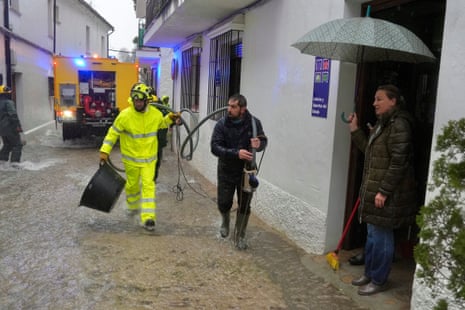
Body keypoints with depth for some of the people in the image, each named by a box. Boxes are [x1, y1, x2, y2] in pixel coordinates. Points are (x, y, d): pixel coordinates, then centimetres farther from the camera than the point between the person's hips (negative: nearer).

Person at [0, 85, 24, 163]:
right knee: (17, 145, -1)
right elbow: (13, 115, -25)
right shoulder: (8, 103, -14)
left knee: (7, 145, 21)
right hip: (10, 128, -9)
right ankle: (14, 161, -6)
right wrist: (18, 126, -25)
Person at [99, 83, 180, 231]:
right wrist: (105, 151, -13)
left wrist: (170, 118, -1)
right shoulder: (125, 115, -17)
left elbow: (160, 124, 17)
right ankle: (133, 206, 44)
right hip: (131, 157, -1)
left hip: (149, 157, 1)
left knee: (148, 185, -6)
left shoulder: (155, 113, -7)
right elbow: (113, 133, -8)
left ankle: (148, 217, -4)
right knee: (132, 184, 16)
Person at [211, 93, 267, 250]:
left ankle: (240, 236, 28)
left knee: (244, 206, 7)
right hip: (226, 171, 0)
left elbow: (264, 140, 1)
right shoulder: (222, 124, -14)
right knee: (224, 203, 6)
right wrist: (236, 153, -34)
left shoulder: (254, 122, -11)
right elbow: (215, 147, -20)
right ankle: (225, 221, 42)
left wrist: (259, 144, -25)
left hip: (246, 171, 1)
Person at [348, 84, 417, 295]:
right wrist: (355, 130, 11)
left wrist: (383, 191, -22)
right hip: (374, 189, 9)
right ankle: (369, 274, 32)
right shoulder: (382, 123, 13)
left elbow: (398, 162, -21)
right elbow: (369, 150, 20)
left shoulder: (399, 124, -17)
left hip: (387, 192, -9)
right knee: (372, 234, 18)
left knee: (381, 236, 3)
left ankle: (379, 280, 18)